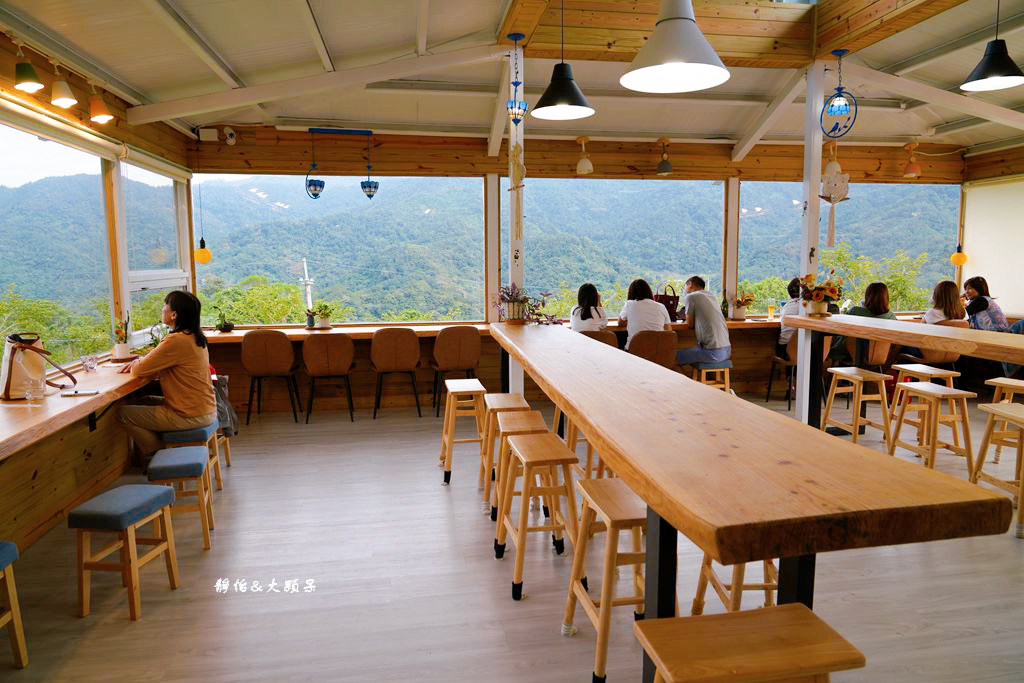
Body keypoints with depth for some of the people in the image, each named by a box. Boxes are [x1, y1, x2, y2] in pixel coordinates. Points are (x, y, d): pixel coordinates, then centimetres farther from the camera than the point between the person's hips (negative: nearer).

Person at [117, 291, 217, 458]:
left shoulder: (176, 341, -22)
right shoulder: (194, 336, 7)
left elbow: (139, 370, -15)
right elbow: (163, 367, 20)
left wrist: (136, 362, 8)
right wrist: (139, 363, 5)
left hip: (190, 417, -9)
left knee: (123, 413, 2)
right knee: (147, 401, 27)